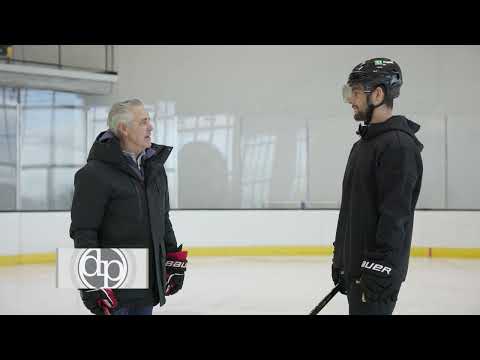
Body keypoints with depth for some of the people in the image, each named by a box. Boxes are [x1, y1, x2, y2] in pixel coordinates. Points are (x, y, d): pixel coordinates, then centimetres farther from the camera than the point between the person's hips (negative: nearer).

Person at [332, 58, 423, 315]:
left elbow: (395, 215, -22)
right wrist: (340, 259, 22)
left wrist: (378, 269, -24)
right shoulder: (363, 144, 16)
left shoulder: (399, 144, -15)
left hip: (377, 269, -10)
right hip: (355, 265, 10)